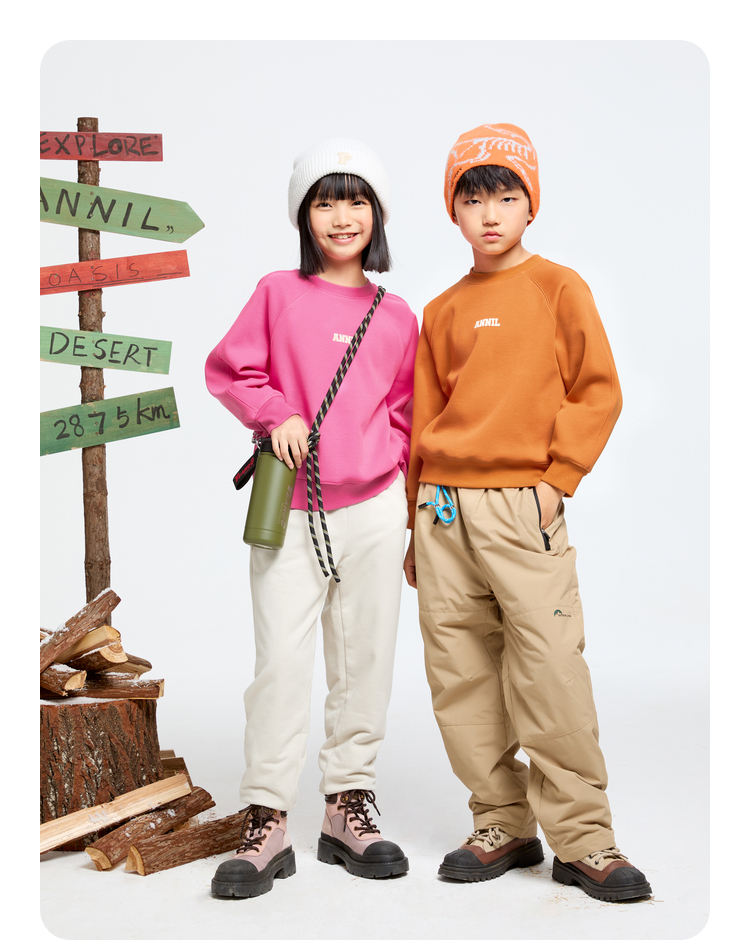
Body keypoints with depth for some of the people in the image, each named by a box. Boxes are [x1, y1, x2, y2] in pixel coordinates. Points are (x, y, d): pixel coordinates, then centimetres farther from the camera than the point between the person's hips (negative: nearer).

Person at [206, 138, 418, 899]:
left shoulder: (397, 317, 9)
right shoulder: (277, 294, 4)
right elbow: (228, 369, 6)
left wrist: (395, 470, 4)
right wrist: (276, 414, -9)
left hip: (373, 508, 2)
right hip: (288, 512, -2)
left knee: (364, 662, 6)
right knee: (281, 664, -5)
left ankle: (349, 807, 19)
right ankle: (265, 823, 5)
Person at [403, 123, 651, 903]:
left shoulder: (558, 288, 4)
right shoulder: (442, 312, 14)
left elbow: (598, 391, 1)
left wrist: (558, 477, -8)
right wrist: (414, 522, 16)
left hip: (522, 504, -4)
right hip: (442, 507, 4)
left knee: (550, 669, -9)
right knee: (459, 674, 4)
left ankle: (582, 839, 2)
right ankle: (501, 825, 15)